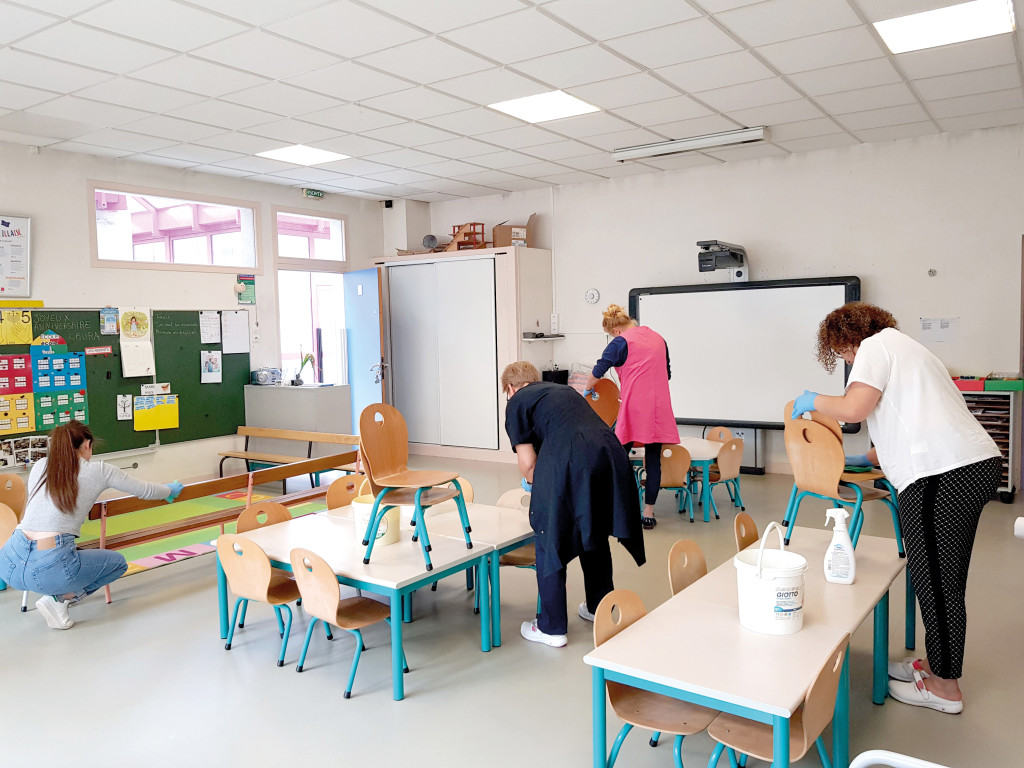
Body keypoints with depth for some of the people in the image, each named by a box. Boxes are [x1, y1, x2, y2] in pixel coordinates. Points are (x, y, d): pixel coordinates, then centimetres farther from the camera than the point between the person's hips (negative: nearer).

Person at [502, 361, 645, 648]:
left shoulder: (516, 402, 14)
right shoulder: (565, 389, 32)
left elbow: (528, 463, 8)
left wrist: (532, 483, 30)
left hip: (569, 460, -6)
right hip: (610, 450, 7)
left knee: (549, 542, 9)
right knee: (595, 534, 25)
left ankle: (551, 627, 16)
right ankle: (598, 607, 40)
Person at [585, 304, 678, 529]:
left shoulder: (621, 342, -3)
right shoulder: (658, 339, 16)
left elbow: (598, 371, -4)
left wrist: (587, 389, 13)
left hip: (634, 408, -5)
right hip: (659, 407, 5)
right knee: (653, 460, 8)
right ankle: (648, 513, 13)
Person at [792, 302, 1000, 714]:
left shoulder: (875, 345, -1)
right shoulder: (904, 347, 29)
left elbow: (854, 407, -16)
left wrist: (813, 400, 2)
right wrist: (866, 459, 38)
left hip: (942, 475, -11)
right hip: (975, 463, 11)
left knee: (936, 582, 0)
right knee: (943, 579, 18)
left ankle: (944, 688, 12)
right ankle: (937, 663, 31)